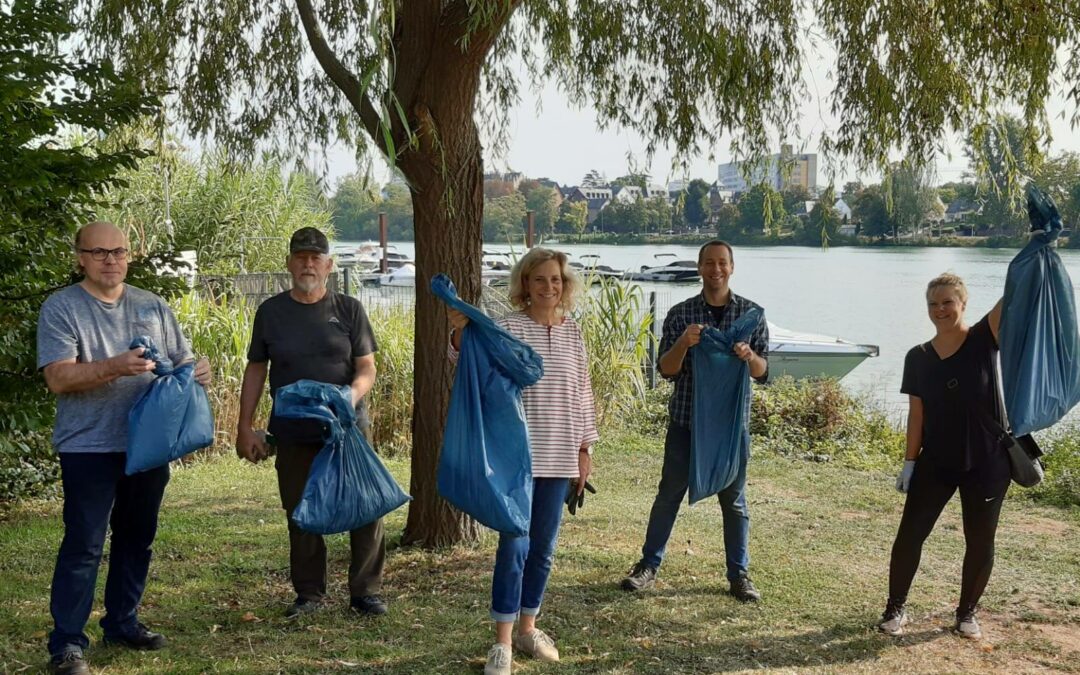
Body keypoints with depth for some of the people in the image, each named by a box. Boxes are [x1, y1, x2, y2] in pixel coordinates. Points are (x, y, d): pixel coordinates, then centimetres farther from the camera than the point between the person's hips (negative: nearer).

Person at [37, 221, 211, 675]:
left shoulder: (153, 307, 10)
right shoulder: (61, 308, -5)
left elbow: (181, 362, 13)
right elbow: (58, 378, -15)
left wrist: (197, 372, -11)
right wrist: (116, 367, -29)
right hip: (89, 448, -5)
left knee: (136, 538, 14)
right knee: (83, 545, -5)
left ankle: (122, 623, 28)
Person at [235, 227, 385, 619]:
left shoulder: (348, 309, 2)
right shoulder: (271, 312, 5)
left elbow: (367, 367, 1)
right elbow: (256, 370, 9)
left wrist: (353, 395, -21)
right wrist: (244, 427, 4)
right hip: (293, 435, 1)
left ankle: (366, 591, 13)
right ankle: (309, 593, 23)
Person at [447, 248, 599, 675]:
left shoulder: (572, 333, 8)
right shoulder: (506, 328, -6)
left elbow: (582, 395, 13)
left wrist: (585, 449, 11)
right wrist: (460, 333, -42)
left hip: (559, 458, 5)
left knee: (543, 547, 12)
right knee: (515, 545, -5)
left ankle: (528, 628, 27)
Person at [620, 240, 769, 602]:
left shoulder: (752, 314, 2)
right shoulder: (680, 314, 0)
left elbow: (762, 372, 1)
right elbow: (666, 369, -4)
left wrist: (750, 356, -21)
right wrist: (682, 344, -23)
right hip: (686, 420, 0)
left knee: (734, 499, 8)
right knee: (669, 493, 7)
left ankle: (739, 574, 18)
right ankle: (648, 565, 18)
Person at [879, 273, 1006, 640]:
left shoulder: (984, 340, -7)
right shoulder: (918, 358, 0)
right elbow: (916, 413, 2)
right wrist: (909, 461, 0)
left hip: (987, 461, -2)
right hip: (936, 461, 2)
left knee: (980, 540, 8)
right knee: (910, 534, 1)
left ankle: (967, 612, 27)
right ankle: (895, 608, 16)